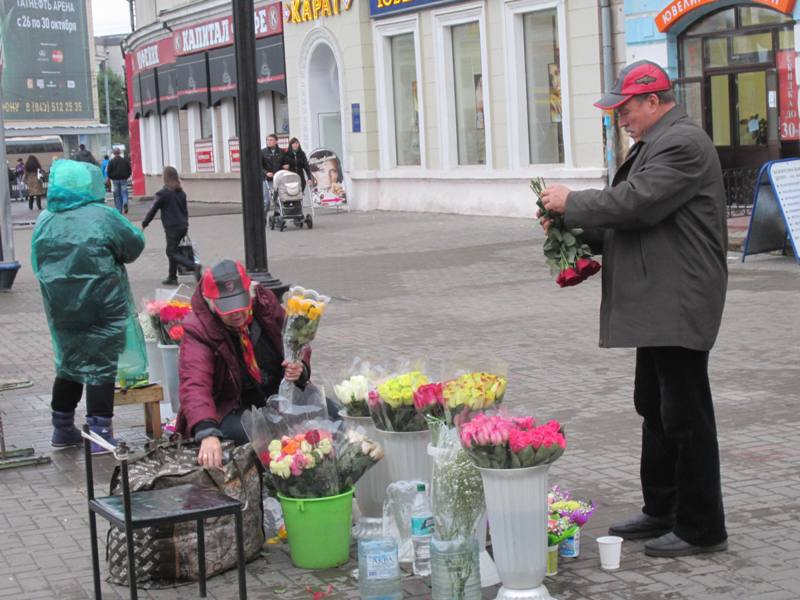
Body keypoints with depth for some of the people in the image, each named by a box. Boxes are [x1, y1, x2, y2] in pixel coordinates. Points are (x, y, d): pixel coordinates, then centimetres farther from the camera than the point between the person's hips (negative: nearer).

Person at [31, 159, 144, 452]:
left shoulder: (45, 221, 2)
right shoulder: (103, 217, -13)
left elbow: (38, 264, 10)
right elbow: (135, 244, -2)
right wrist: (113, 258, 16)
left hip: (60, 308, 5)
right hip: (102, 309, -5)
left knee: (69, 362, 19)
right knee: (100, 366, 2)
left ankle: (62, 428, 28)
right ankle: (100, 432, 2)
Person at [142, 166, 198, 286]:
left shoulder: (163, 193, -12)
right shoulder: (181, 192, 9)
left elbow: (153, 210, -8)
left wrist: (144, 224, 2)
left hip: (172, 228, -7)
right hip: (182, 226, 7)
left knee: (173, 253, -3)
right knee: (171, 251, 18)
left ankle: (194, 266, -24)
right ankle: (172, 278, 21)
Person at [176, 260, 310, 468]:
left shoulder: (267, 305, -5)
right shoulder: (197, 331, -18)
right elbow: (194, 386, -34)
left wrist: (300, 369, -16)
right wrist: (207, 434, -52)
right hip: (232, 410, -5)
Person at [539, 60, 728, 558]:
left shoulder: (682, 144, -16)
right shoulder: (657, 142, 18)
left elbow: (634, 203, -24)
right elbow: (632, 204, 20)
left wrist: (571, 202, -11)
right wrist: (571, 219, 8)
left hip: (679, 305, -11)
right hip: (659, 303, 11)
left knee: (685, 414, -4)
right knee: (655, 407, 17)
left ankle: (701, 528, 5)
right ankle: (661, 511, 28)